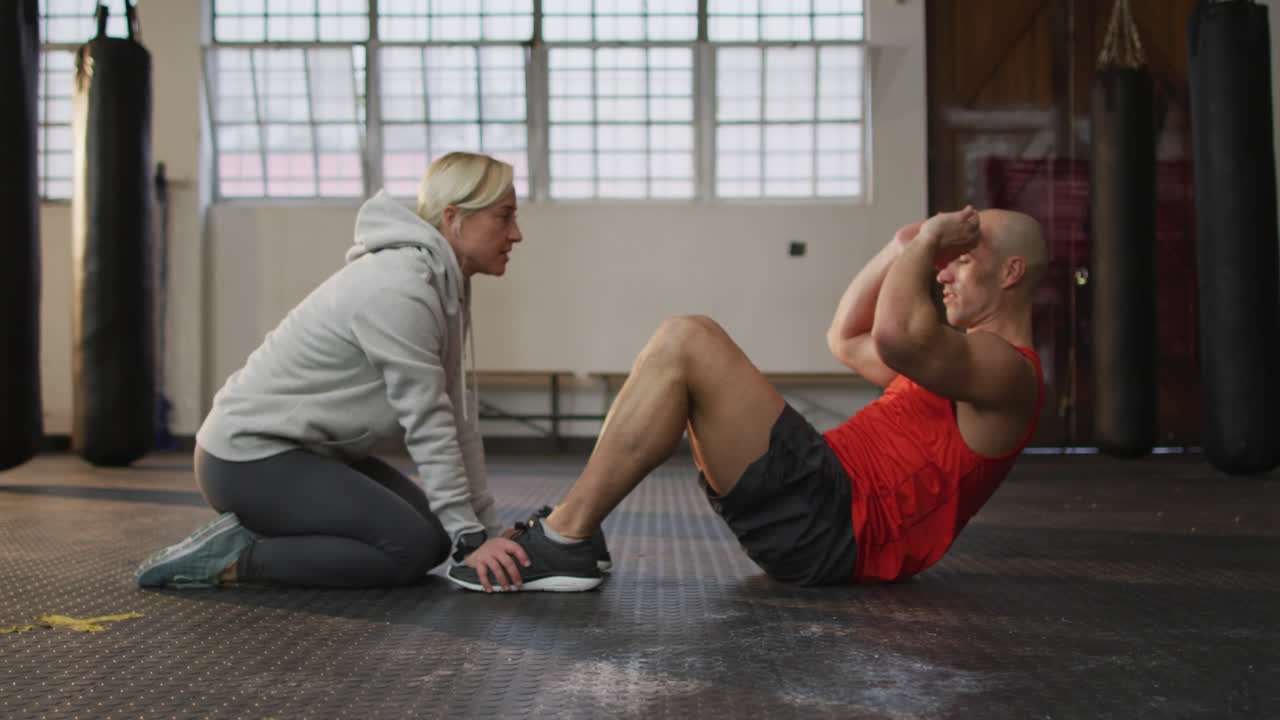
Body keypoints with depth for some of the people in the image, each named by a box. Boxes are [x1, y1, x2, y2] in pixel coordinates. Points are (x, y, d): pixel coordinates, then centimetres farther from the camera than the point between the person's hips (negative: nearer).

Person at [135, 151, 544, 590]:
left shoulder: (445, 286, 7)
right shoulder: (400, 289, -23)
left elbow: (456, 418, 6)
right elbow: (426, 426, -23)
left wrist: (489, 531, 4)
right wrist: (471, 539, -18)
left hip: (309, 450, 10)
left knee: (436, 532, 4)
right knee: (415, 546, -18)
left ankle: (259, 533, 10)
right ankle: (234, 559, -9)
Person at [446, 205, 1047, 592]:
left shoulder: (1006, 368, -6)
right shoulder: (970, 360, 28)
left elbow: (897, 334, -29)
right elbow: (845, 340, 34)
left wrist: (931, 240, -11)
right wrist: (905, 248, 24)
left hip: (830, 525, -11)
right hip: (825, 516, 11)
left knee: (685, 342, -19)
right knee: (682, 352, 14)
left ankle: (561, 545, -17)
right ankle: (570, 529, 4)